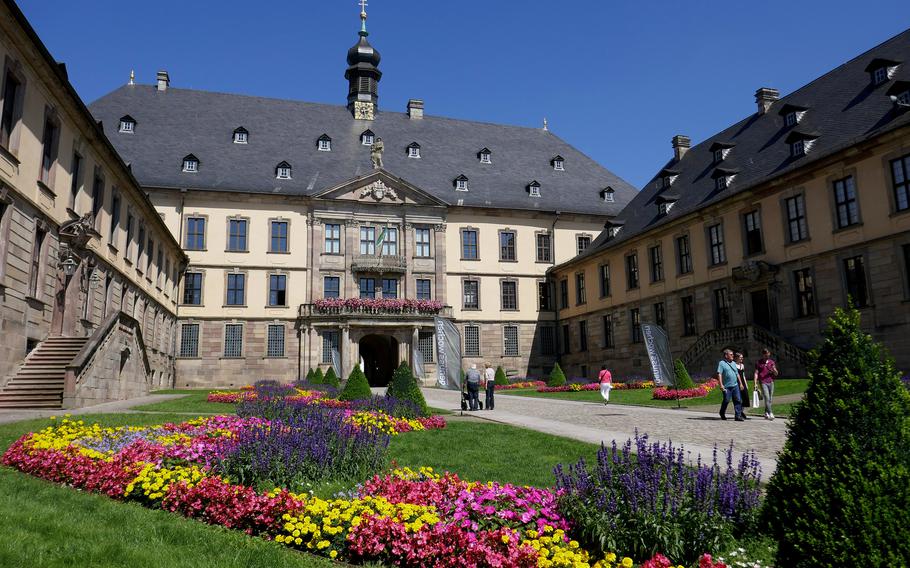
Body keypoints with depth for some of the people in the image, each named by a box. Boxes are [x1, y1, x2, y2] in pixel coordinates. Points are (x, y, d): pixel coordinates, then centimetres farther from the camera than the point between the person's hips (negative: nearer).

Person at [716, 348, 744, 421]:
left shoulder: (733, 363, 17)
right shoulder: (722, 363, -4)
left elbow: (737, 374, 24)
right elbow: (719, 374, -12)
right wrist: (721, 385, -19)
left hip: (735, 385, 6)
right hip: (727, 386, -6)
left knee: (738, 400, -2)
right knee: (726, 400, -1)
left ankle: (738, 415, 0)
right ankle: (722, 414, 21)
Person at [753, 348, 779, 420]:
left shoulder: (771, 362, 14)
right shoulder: (758, 362, 5)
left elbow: (776, 374, 15)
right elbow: (756, 373, 2)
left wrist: (774, 370, -8)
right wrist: (755, 383, -8)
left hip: (771, 382, 4)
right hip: (763, 382, -4)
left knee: (770, 399, 5)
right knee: (767, 398, -14)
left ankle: (766, 414, 15)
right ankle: (770, 414, -19)